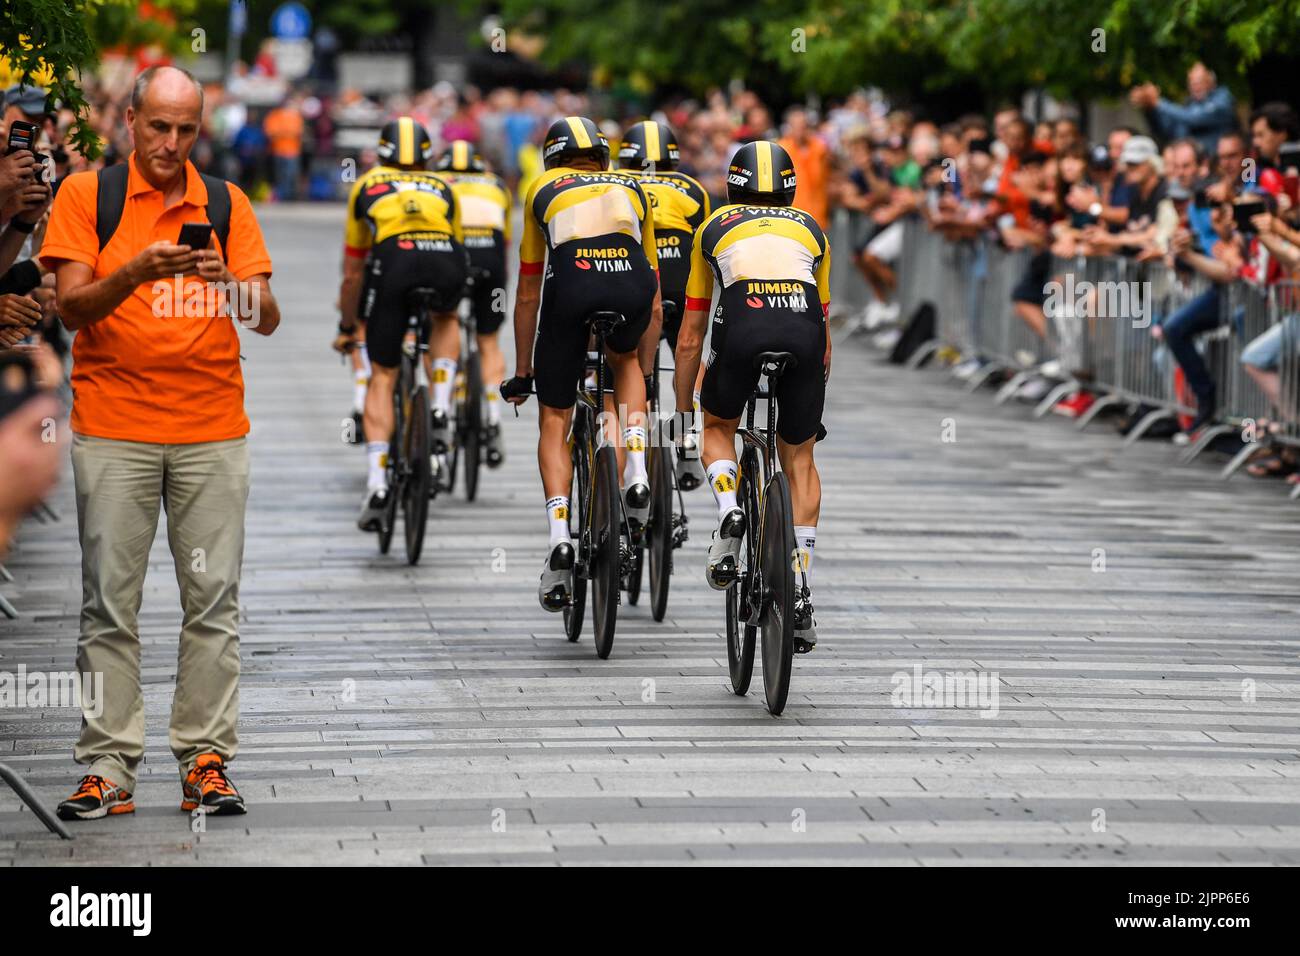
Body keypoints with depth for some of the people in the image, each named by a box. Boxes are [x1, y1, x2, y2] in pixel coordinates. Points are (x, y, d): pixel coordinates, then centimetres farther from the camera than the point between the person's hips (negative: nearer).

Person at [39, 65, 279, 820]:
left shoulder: (227, 204, 8)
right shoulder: (87, 195, 3)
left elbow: (267, 320, 3)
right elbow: (73, 305, -6)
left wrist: (238, 286, -19)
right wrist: (135, 273, -24)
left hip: (213, 430, 2)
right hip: (113, 429, -2)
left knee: (214, 600, 1)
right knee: (110, 602, -2)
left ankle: (207, 759, 5)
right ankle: (109, 766, 1)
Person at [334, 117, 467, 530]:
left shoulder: (367, 184, 32)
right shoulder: (442, 187, 35)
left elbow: (352, 271, 38)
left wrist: (347, 328, 50)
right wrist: (447, 306, 61)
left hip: (394, 260, -1)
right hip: (447, 260, 1)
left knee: (382, 377, 11)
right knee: (446, 320, 37)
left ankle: (376, 484, -2)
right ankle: (440, 411, 16)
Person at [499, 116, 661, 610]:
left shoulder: (543, 190, 31)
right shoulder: (631, 189, 35)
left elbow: (528, 296, 35)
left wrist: (522, 373, 44)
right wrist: (646, 369, 51)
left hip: (571, 286, -1)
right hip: (632, 285, 2)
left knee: (554, 422, 14)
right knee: (625, 361, 36)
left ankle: (559, 536, -3)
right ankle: (636, 473, 15)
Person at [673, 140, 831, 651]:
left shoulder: (715, 228, 29)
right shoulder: (811, 230, 32)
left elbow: (689, 340, 31)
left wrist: (682, 411, 40)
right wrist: (816, 405, 49)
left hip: (744, 322, -1)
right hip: (803, 326, 1)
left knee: (718, 426, 27)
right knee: (799, 459, 18)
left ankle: (729, 513, -2)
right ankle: (801, 595, 12)